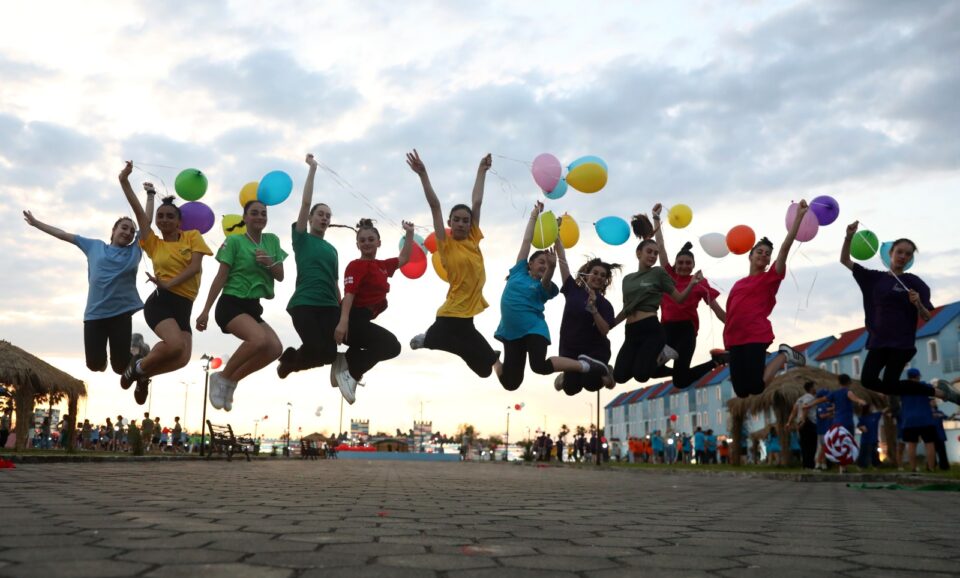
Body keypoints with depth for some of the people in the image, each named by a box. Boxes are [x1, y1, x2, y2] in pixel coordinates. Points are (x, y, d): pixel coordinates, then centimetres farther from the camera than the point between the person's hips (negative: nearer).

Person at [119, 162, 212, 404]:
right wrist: (124, 181, 0)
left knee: (182, 358, -13)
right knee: (175, 345, -28)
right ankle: (138, 367, 2)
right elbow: (138, 211, 5)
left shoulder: (192, 236, 9)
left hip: (184, 306, 2)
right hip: (161, 302, -2)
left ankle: (142, 374, 18)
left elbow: (195, 266, -6)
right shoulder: (154, 244, 11)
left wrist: (169, 283, -17)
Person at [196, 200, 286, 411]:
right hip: (231, 304, -6)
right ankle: (222, 377, -10)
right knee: (260, 339, -31)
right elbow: (221, 277, -6)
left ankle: (231, 381, 3)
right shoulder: (234, 241, -5)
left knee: (275, 348, -13)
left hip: (253, 307, 6)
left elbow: (280, 276, 10)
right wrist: (206, 310, -8)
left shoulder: (272, 240, 11)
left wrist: (270, 263, -12)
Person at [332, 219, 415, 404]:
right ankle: (347, 368, -14)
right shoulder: (356, 265, -8)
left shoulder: (382, 266, 16)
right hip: (353, 318, -9)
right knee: (392, 345, -18)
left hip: (362, 319, 9)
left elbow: (404, 258, 30)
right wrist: (343, 322, -33)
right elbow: (349, 293, -21)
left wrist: (409, 233, 26)